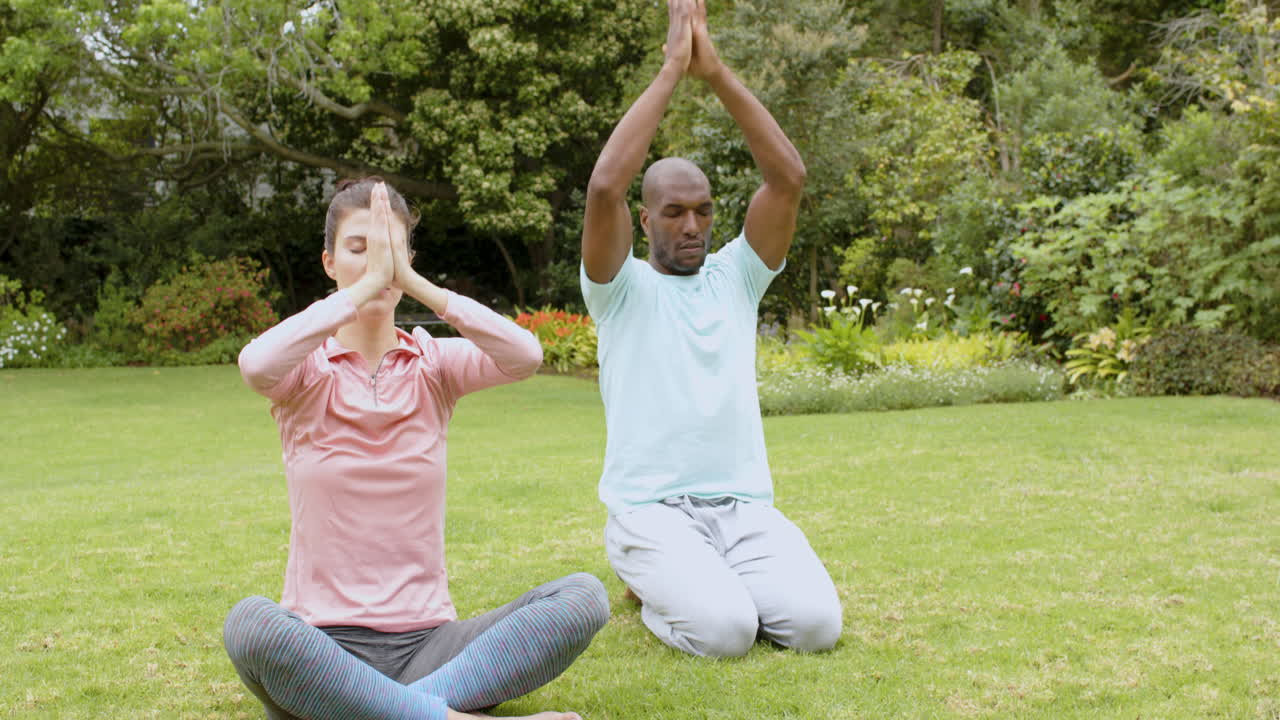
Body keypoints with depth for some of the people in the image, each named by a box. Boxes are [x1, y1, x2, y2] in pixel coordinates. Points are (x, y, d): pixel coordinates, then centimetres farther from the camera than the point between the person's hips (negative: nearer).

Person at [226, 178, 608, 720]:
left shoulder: (435, 363, 6)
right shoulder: (306, 372, 1)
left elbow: (525, 356, -17)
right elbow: (257, 366, -26)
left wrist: (411, 280, -18)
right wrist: (366, 284, -21)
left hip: (426, 641, 2)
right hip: (323, 646, -2)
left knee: (584, 596, -21)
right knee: (250, 623, -37)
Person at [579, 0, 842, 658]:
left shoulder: (736, 276, 13)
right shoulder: (622, 289, 2)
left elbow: (788, 178, -1)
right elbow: (605, 187, -17)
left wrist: (717, 73, -8)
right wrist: (671, 71, -15)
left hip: (744, 505, 4)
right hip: (651, 508, -3)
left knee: (815, 622, -21)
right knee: (723, 629, -29)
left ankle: (713, 580, 12)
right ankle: (658, 586, 8)